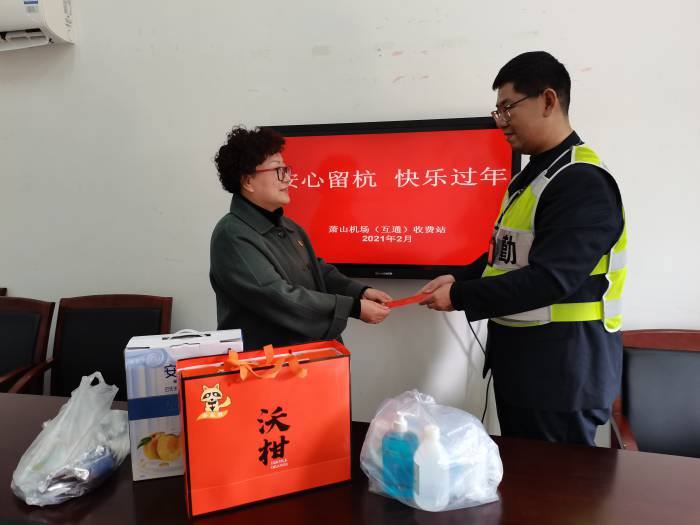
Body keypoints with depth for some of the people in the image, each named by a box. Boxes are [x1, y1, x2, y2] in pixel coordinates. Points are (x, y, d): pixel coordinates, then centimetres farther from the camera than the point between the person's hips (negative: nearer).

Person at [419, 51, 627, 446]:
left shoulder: (583, 182, -19)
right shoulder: (534, 173, 11)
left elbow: (550, 279, -26)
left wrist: (460, 297, -20)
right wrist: (460, 279, 1)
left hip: (564, 366, -9)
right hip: (520, 355, 9)